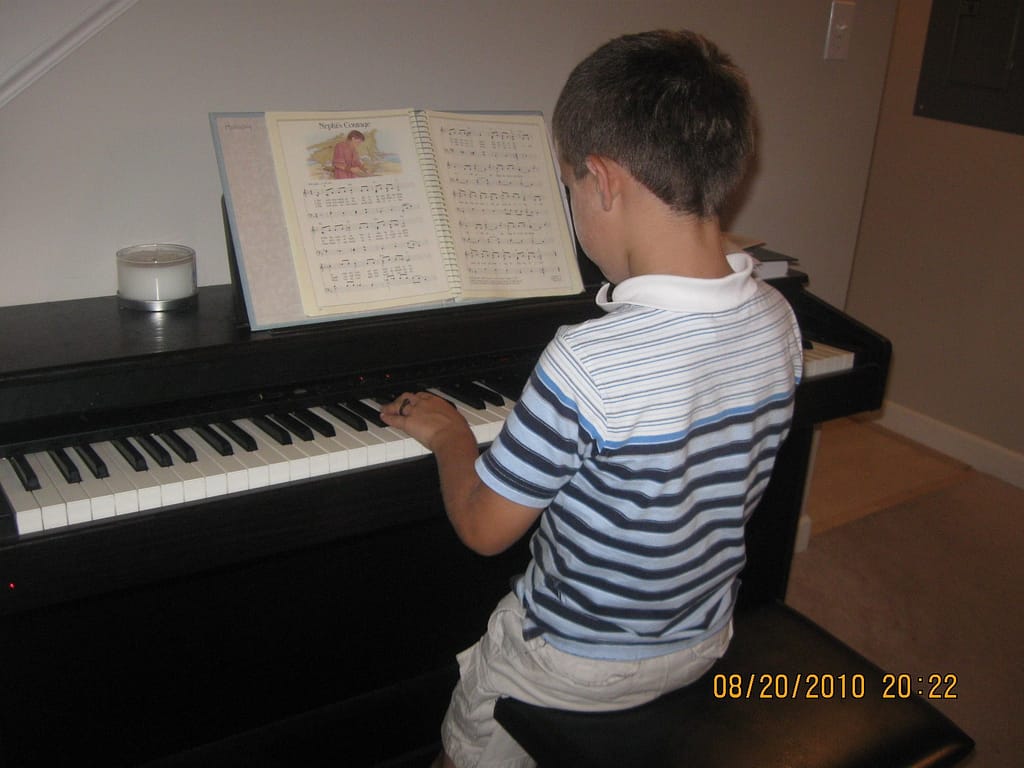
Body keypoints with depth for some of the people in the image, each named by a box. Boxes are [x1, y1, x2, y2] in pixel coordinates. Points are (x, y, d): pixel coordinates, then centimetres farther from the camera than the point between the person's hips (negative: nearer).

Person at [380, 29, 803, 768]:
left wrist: (450, 434, -2)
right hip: (706, 641, 6)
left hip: (581, 665, -6)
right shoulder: (778, 319, -13)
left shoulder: (587, 361, -34)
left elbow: (484, 528, -21)